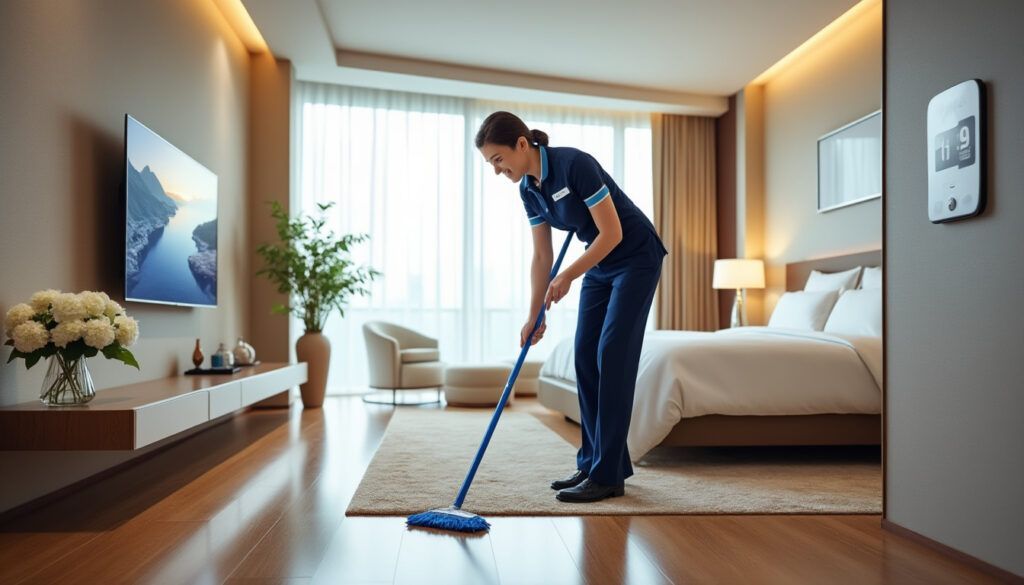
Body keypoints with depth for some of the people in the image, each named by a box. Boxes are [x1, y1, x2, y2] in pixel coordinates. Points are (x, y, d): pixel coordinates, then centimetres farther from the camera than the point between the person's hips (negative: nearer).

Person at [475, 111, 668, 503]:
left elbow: (612, 232, -24)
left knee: (612, 358, -11)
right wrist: (534, 316, 2)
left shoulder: (574, 164, -25)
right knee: (585, 359, 3)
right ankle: (593, 463, 14)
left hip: (635, 258, -8)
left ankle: (608, 475, -4)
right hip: (600, 264, 8)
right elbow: (541, 257, 3)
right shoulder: (528, 189, -2)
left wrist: (568, 276, -21)